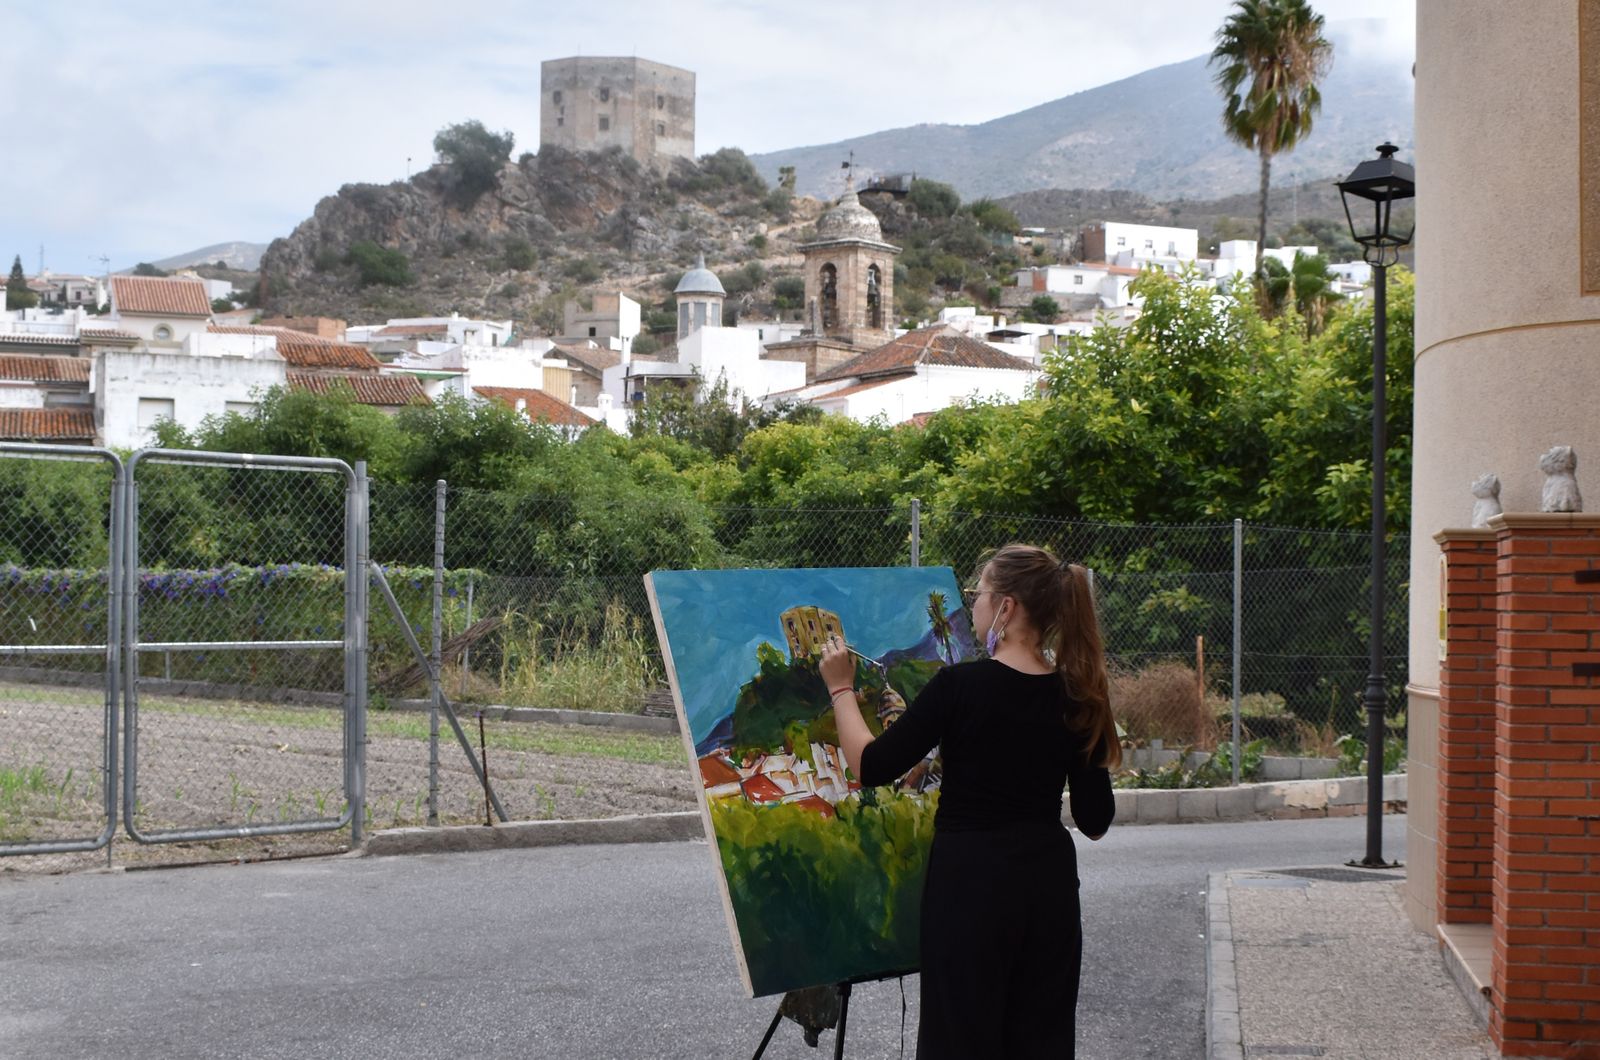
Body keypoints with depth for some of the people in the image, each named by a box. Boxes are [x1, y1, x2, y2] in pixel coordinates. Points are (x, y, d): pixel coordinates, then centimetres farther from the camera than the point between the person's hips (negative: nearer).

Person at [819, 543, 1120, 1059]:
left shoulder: (961, 684, -15)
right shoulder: (1075, 695, 1)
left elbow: (871, 767, -10)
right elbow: (1095, 819, 3)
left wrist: (841, 687, 1)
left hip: (972, 883, -5)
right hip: (1049, 881, 5)